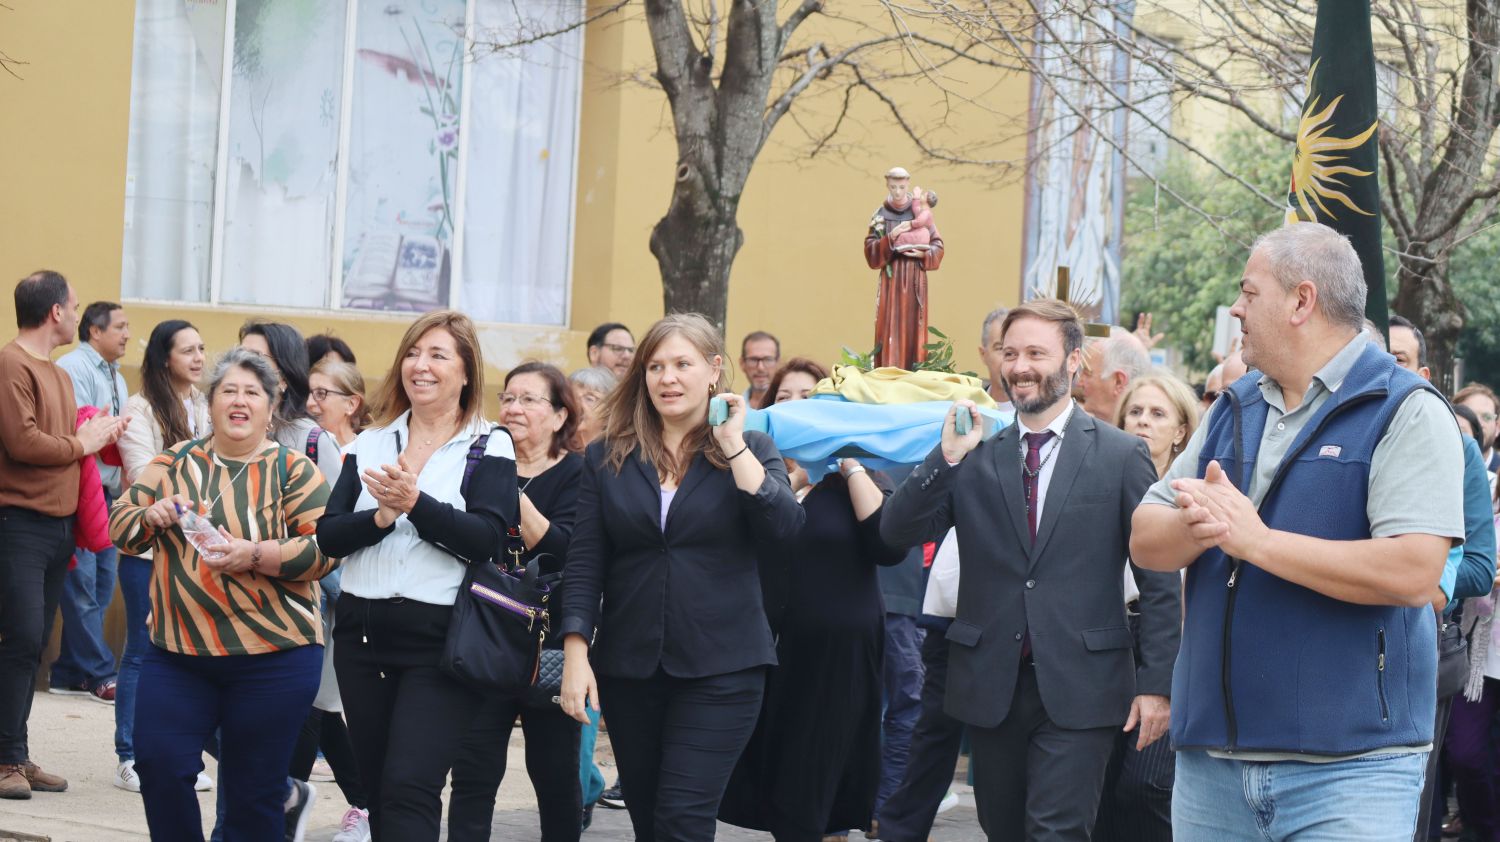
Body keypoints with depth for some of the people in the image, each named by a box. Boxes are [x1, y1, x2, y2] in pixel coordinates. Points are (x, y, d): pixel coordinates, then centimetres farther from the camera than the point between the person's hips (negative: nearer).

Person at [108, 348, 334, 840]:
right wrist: (152, 517, -10)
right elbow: (120, 528, 11)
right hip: (177, 652, 3)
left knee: (253, 792, 2)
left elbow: (325, 550, -9)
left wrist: (255, 554, -22)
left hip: (273, 661, -3)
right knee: (159, 763, -8)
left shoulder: (293, 471, -1)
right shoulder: (174, 464, 10)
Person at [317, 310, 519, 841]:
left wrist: (416, 504, -25)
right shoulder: (369, 444, 11)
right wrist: (380, 517, -17)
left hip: (440, 641, -5)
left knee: (409, 791, -15)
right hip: (362, 634, 5)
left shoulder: (490, 448, -1)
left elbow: (486, 539, -14)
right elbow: (328, 536, 2)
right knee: (377, 790, 11)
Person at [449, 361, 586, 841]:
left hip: (549, 648, -2)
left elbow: (564, 550, -19)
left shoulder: (578, 474, -3)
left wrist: (512, 492, -27)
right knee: (473, 774, -2)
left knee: (555, 774, 8)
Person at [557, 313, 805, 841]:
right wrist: (575, 654, -6)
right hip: (629, 667, 3)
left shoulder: (752, 449, 4)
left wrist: (733, 443, -14)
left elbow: (782, 527, -14)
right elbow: (584, 564, 3)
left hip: (722, 667, -3)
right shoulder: (607, 457, 6)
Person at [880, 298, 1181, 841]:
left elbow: (1158, 581, 0)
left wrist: (1156, 683, -5)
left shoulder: (1122, 456, 0)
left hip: (1079, 688, -3)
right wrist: (946, 457, -12)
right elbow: (896, 531, 0)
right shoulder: (975, 455, 7)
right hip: (990, 686, 3)